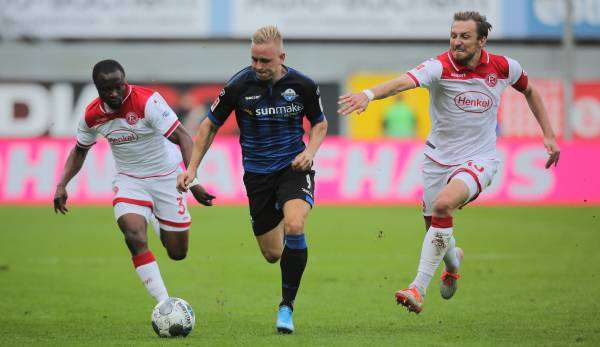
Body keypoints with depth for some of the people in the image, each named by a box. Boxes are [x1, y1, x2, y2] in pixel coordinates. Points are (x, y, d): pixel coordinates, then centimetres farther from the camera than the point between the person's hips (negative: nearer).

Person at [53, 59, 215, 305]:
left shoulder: (147, 101, -24)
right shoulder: (92, 116, -8)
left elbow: (182, 137, -29)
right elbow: (80, 150, 12)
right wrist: (62, 185, 0)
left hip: (167, 177, -2)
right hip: (129, 181, 2)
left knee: (177, 253, 5)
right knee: (135, 237, -26)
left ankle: (157, 221, 42)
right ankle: (164, 303, -21)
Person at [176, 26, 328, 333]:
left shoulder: (303, 85, -9)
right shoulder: (239, 85, -11)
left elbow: (320, 123, 10)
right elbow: (210, 125, 2)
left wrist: (310, 151, -9)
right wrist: (192, 168, -2)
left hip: (293, 167, -1)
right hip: (257, 174, 1)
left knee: (294, 226, -29)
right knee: (272, 254, 4)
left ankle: (286, 307, -17)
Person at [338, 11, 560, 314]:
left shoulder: (503, 67, -6)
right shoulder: (440, 67, -15)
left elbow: (529, 90, 16)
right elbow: (404, 82, -34)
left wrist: (549, 135, 12)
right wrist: (369, 94, -54)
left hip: (479, 158, -2)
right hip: (439, 159, 2)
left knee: (443, 204, -27)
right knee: (433, 224, 9)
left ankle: (419, 289, -21)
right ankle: (453, 259, 48)